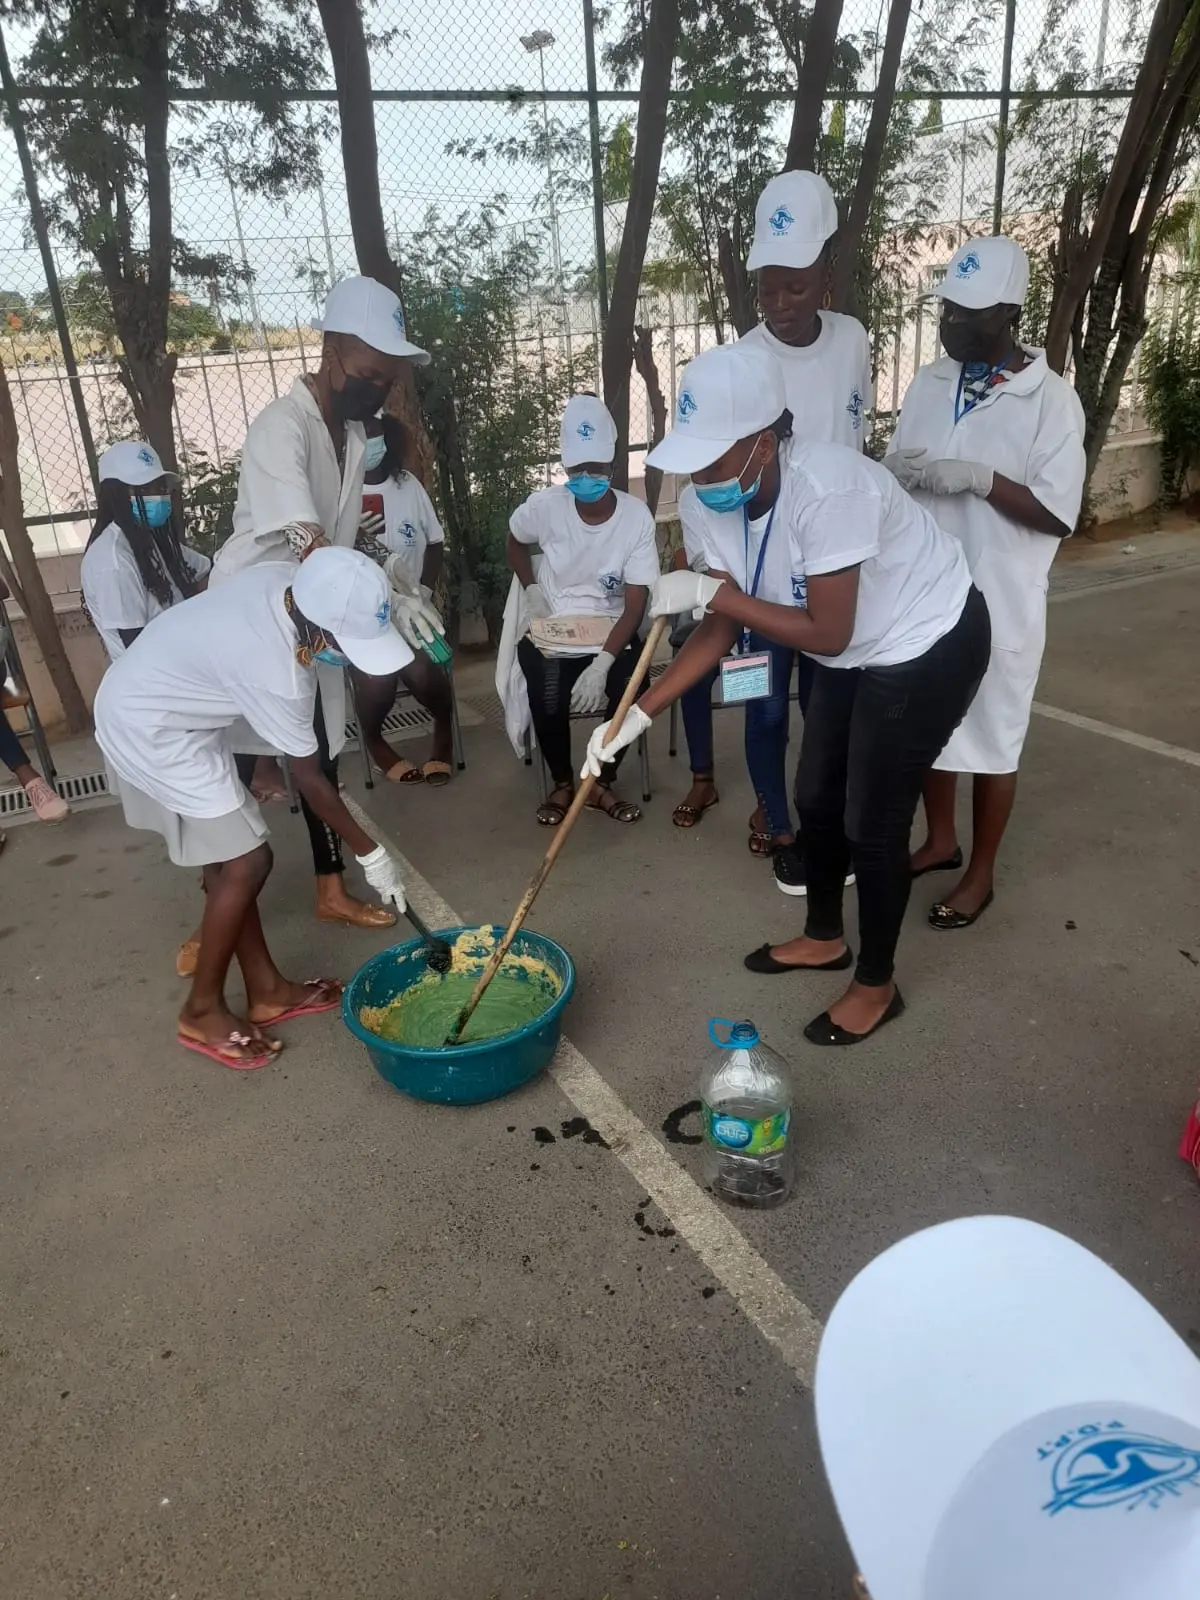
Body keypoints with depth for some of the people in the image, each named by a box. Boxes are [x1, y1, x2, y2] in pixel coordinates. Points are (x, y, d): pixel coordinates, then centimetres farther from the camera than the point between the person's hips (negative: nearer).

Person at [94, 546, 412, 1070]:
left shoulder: (285, 578, -14)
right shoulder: (276, 672, -33)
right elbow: (311, 782, -21)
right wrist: (370, 853, -11)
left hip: (149, 700, 9)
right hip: (150, 729, -9)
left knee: (228, 854, 12)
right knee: (246, 862, -7)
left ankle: (266, 988, 23)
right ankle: (202, 1011, 8)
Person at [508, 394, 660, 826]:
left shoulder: (636, 517, -13)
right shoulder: (545, 505, -9)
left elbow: (635, 606, -14)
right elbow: (515, 541, 16)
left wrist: (602, 663, -27)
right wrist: (531, 590, -1)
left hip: (610, 632, 0)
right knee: (548, 702, -28)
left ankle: (602, 783, 0)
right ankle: (562, 783, 3)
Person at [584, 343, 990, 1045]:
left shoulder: (826, 489, -34)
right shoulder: (734, 502, -10)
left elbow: (826, 634, -31)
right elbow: (723, 631, -6)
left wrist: (713, 591, -30)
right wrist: (638, 714, -12)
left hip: (930, 646, -8)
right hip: (858, 652, 8)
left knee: (872, 823, -2)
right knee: (817, 798, 16)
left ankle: (878, 986, 21)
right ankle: (825, 939, 40)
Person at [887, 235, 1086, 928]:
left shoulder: (1051, 399, -11)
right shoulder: (930, 382, 5)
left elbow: (1059, 515, -15)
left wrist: (979, 478, -25)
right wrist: (899, 471, -12)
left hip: (999, 604, -5)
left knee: (991, 740, 7)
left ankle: (981, 874, 24)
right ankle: (940, 840, 38)